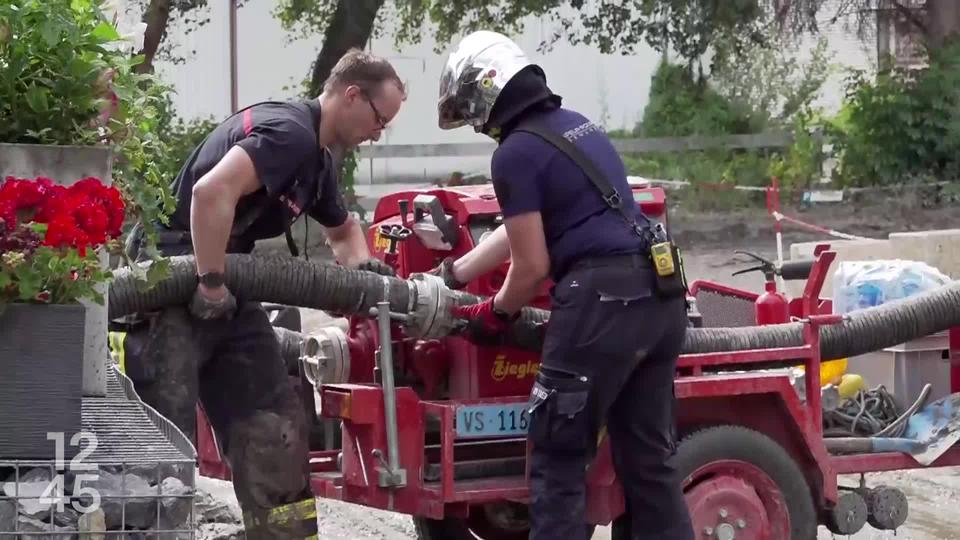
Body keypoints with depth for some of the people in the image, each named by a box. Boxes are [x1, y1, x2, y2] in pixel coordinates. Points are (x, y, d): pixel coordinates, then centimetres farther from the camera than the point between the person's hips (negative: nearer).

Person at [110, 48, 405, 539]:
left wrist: (360, 264, 14)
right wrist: (211, 286, -26)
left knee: (274, 429, 8)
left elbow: (342, 228, 36)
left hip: (224, 290, 10)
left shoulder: (315, 158, 16)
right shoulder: (290, 132, -17)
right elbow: (212, 192, -33)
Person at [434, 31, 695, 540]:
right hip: (659, 296, 9)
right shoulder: (580, 126, 20)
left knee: (558, 459, -1)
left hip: (602, 301, -8)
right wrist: (452, 275, 37)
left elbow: (532, 265, -5)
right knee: (648, 457, 11)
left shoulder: (516, 153, -7)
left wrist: (495, 314, 14)